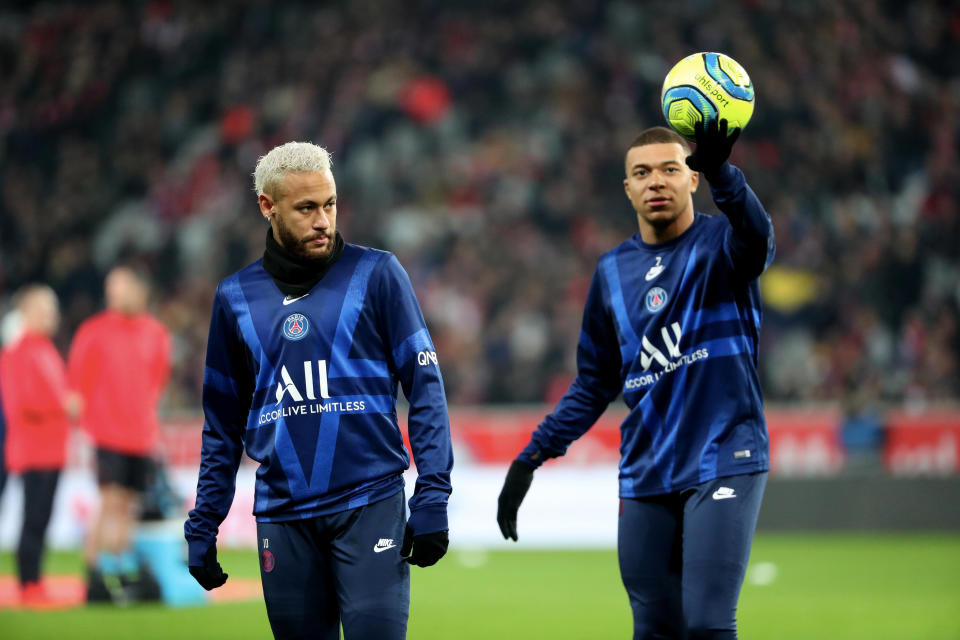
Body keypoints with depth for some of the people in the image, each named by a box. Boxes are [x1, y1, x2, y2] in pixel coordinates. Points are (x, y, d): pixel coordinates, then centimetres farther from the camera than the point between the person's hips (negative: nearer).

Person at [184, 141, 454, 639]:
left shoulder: (376, 275, 2)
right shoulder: (236, 297, 10)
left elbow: (425, 388, 0)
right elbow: (222, 424, 17)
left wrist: (433, 496, -9)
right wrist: (203, 524, 12)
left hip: (369, 505, -3)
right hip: (282, 516, 3)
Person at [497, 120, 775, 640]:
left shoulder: (719, 245, -2)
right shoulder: (613, 271, 12)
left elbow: (755, 235, -28)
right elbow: (594, 384, 19)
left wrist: (719, 169, -48)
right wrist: (530, 458, 11)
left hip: (723, 462, -5)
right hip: (645, 476, 5)